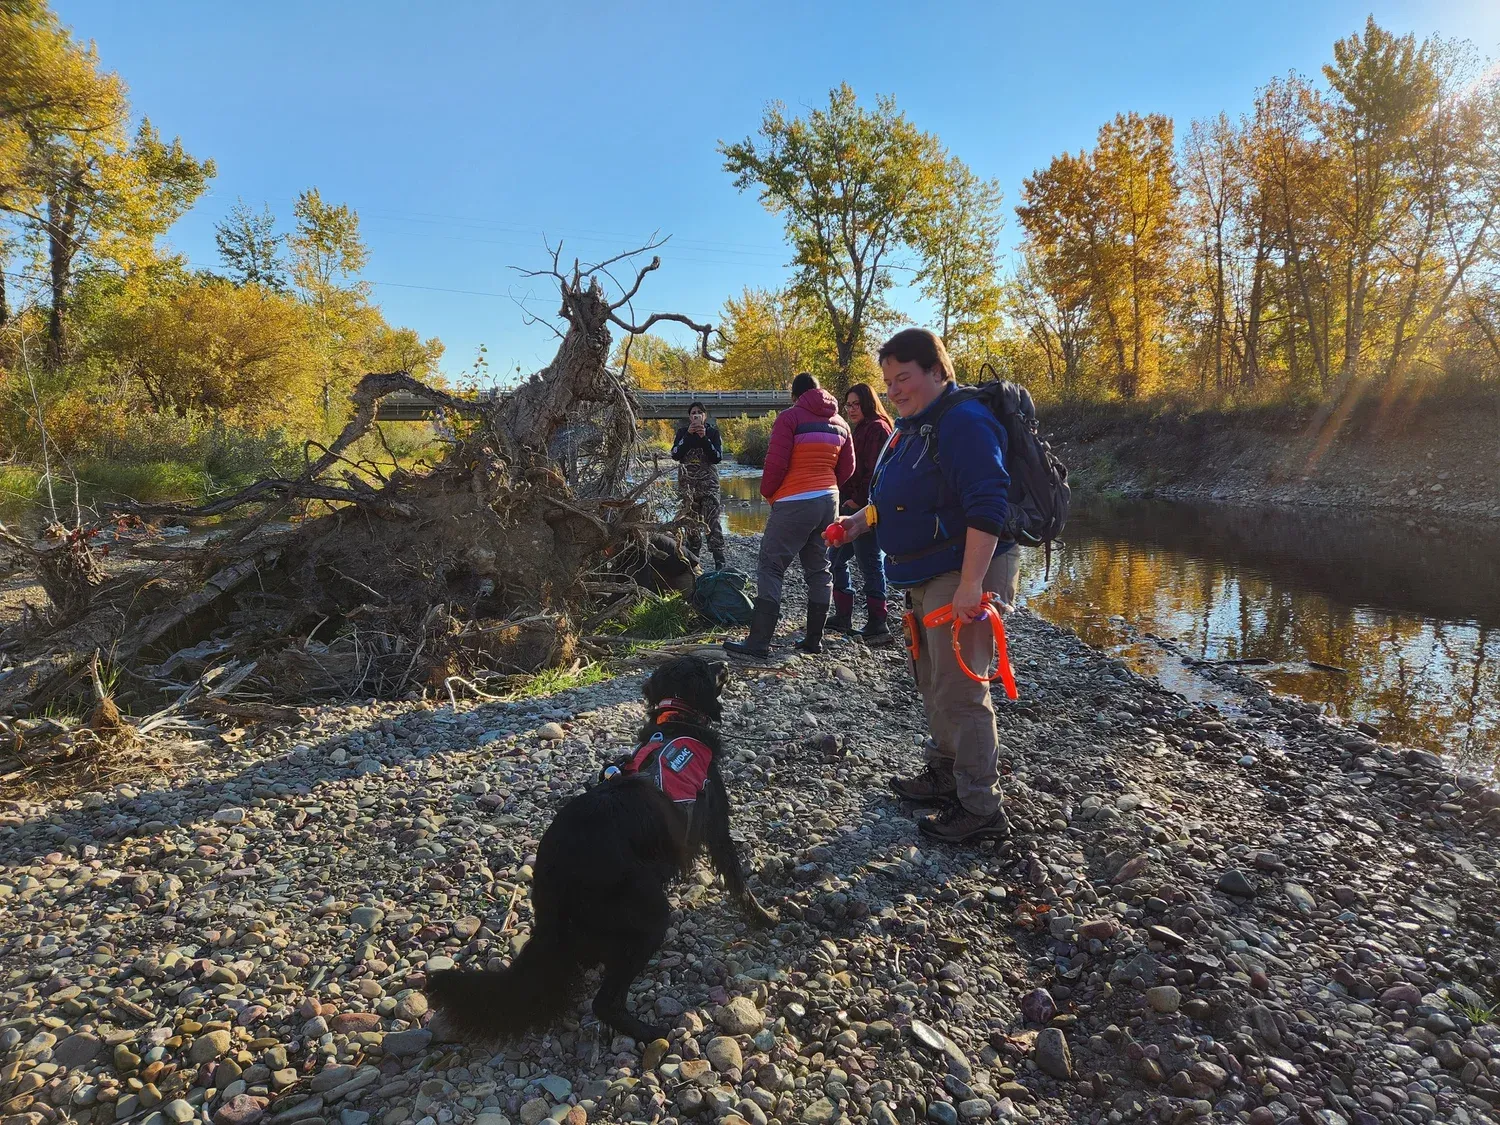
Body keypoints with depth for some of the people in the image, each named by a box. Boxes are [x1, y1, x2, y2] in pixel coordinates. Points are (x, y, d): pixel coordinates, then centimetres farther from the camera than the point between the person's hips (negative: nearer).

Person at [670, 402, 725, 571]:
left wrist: (704, 438, -16)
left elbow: (718, 457, -7)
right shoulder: (683, 432, 7)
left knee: (713, 521, -11)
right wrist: (688, 435, -14)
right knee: (691, 522, 6)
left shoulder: (712, 431, 3)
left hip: (708, 483, -2)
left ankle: (719, 561, -15)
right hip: (687, 484, 2)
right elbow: (675, 455, -7)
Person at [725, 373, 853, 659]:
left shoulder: (790, 417, -7)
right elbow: (847, 468, 13)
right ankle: (814, 638, 16)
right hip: (829, 500, 7)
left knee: (770, 568, -5)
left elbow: (776, 463, -13)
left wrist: (767, 492, 3)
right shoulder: (839, 423, 12)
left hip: (794, 503, -7)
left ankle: (759, 643, -9)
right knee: (819, 569, 13)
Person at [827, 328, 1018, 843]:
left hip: (964, 574, -10)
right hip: (925, 577, 10)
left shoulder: (963, 422, -18)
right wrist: (863, 519, 9)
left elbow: (987, 507, -26)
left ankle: (981, 807, 6)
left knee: (958, 690, -6)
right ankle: (944, 775, 35)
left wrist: (970, 585, -29)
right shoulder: (912, 425, 13)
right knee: (933, 683, 19)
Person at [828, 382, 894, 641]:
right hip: (849, 506, 11)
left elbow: (876, 470, -19)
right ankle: (843, 616, 24)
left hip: (865, 508, -11)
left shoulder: (877, 428, -10)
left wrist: (859, 500, -18)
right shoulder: (857, 430, 21)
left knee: (870, 564, -5)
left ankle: (877, 623, 2)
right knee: (837, 559, 15)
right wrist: (845, 500, 15)